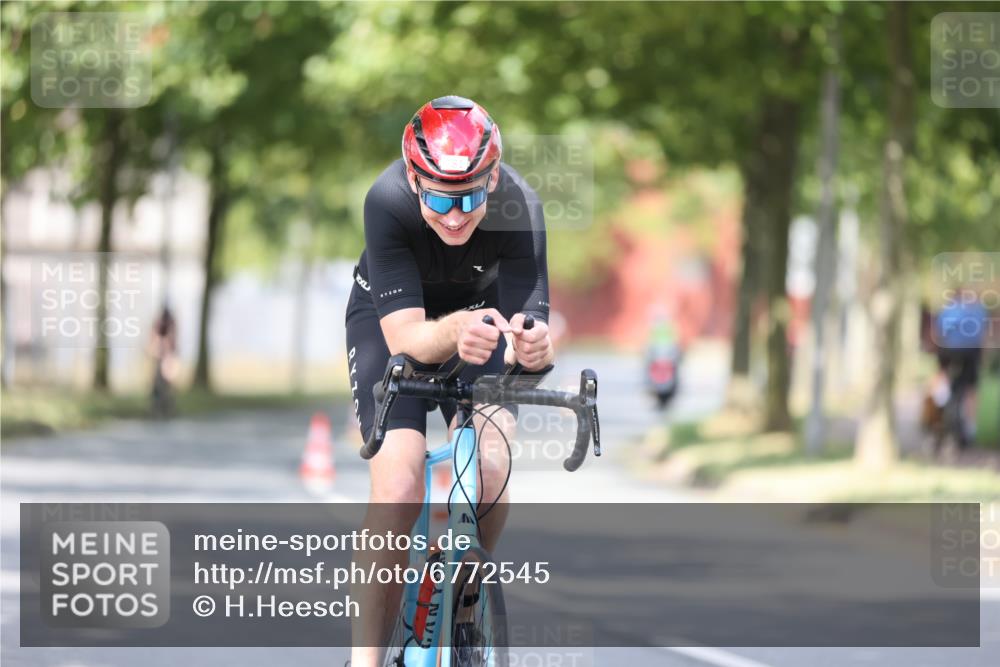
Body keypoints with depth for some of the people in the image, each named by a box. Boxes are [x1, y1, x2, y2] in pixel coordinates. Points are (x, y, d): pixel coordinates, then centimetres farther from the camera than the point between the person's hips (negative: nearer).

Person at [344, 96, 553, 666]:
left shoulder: (519, 208, -32)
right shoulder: (388, 201, -35)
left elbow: (531, 322, -36)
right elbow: (405, 336, -38)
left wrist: (533, 346, -61)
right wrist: (455, 332, -60)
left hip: (482, 309, 1)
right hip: (393, 316, -1)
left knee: (490, 471, -23)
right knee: (398, 491, -22)